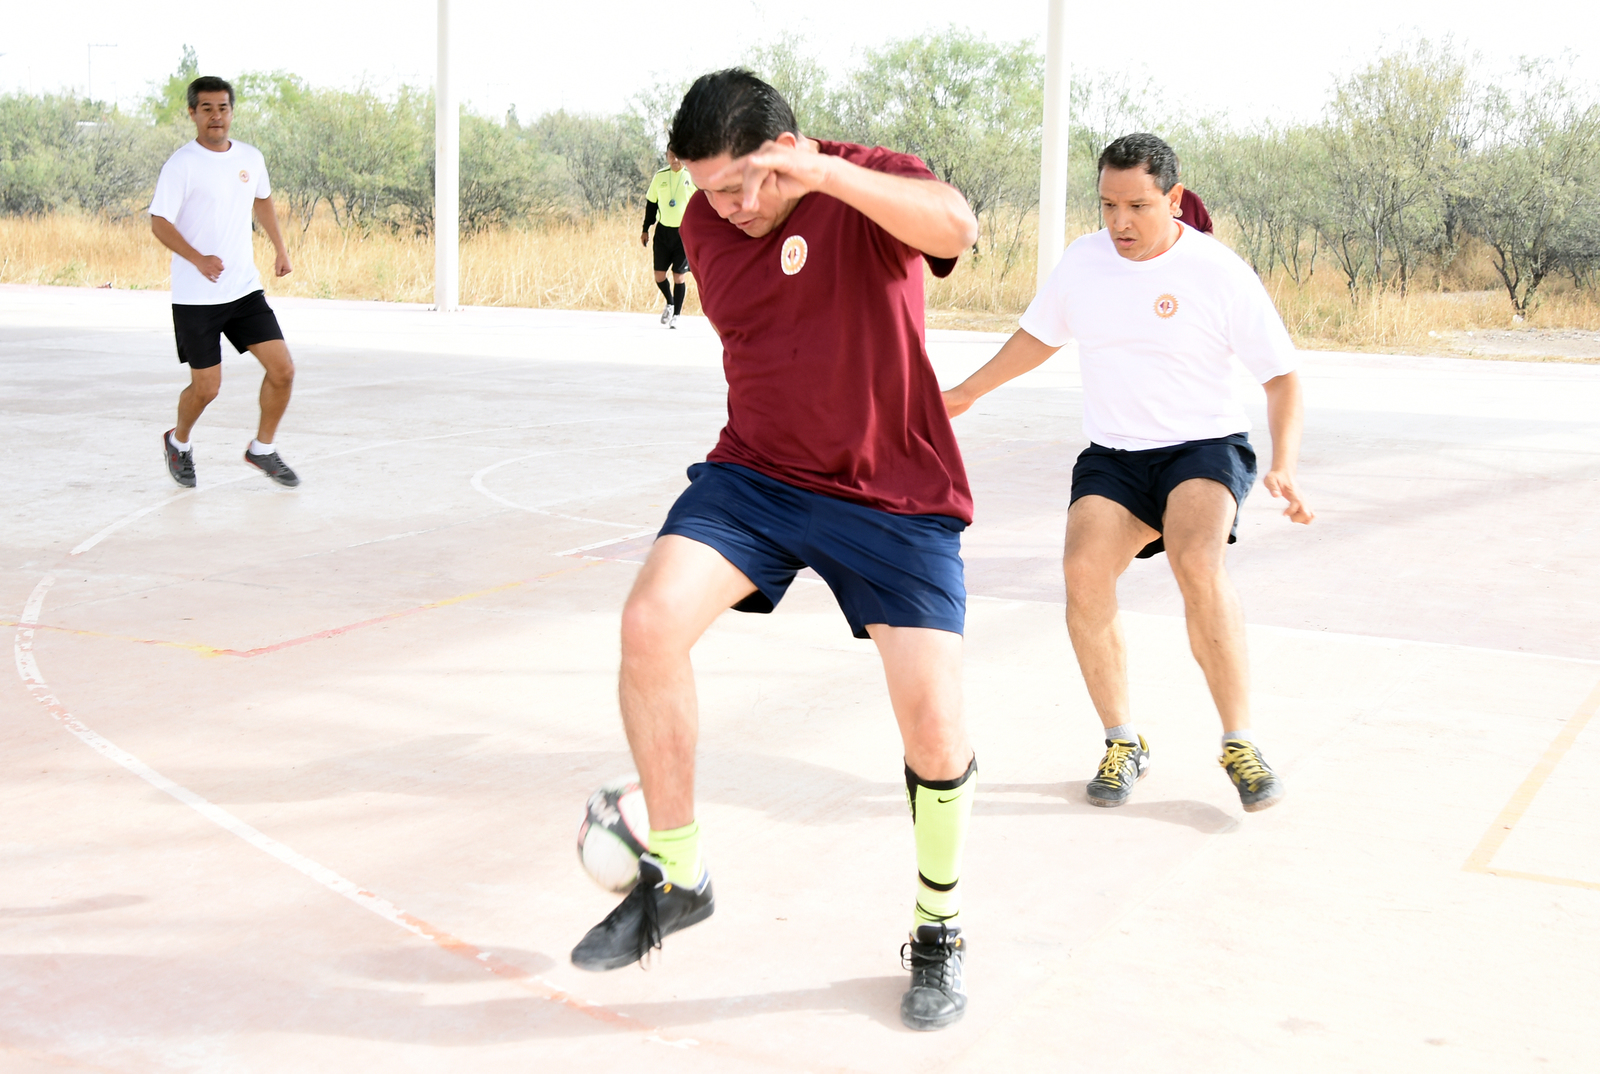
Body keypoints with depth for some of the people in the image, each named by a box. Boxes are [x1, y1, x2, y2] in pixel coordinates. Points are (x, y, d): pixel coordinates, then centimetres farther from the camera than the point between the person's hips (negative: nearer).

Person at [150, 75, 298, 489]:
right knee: (206, 388, 0)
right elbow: (159, 222, -14)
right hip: (195, 297, -5)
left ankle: (262, 448, 16)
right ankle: (178, 442, 33)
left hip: (245, 289, 5)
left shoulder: (250, 158, 6)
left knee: (283, 369, -6)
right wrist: (199, 259, -28)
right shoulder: (181, 164, -11)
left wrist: (281, 248, 24)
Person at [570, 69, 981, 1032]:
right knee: (651, 621, -19)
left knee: (936, 724, -10)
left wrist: (826, 172, -49)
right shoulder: (707, 223, 3)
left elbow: (954, 227, -38)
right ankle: (676, 878, 0)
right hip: (755, 473, 4)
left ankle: (941, 933, 17)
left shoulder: (869, 185, -14)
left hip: (894, 498, -4)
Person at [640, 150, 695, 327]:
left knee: (679, 276, -3)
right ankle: (670, 303, 30)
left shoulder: (693, 176, -5)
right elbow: (651, 204, 13)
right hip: (663, 231, 3)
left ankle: (676, 315, 11)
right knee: (659, 275, 2)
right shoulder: (660, 176, 4)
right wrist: (645, 229, 12)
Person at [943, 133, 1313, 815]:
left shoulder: (1221, 274, -11)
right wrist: (966, 392, 26)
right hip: (1111, 456, 4)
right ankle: (1122, 743, -3)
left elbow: (1281, 375, -7)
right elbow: (1039, 335, 21)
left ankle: (1239, 742, -16)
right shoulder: (1081, 261, 2)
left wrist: (1284, 467, -20)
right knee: (1083, 572, -22)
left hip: (1204, 447, -4)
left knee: (1198, 565, -32)